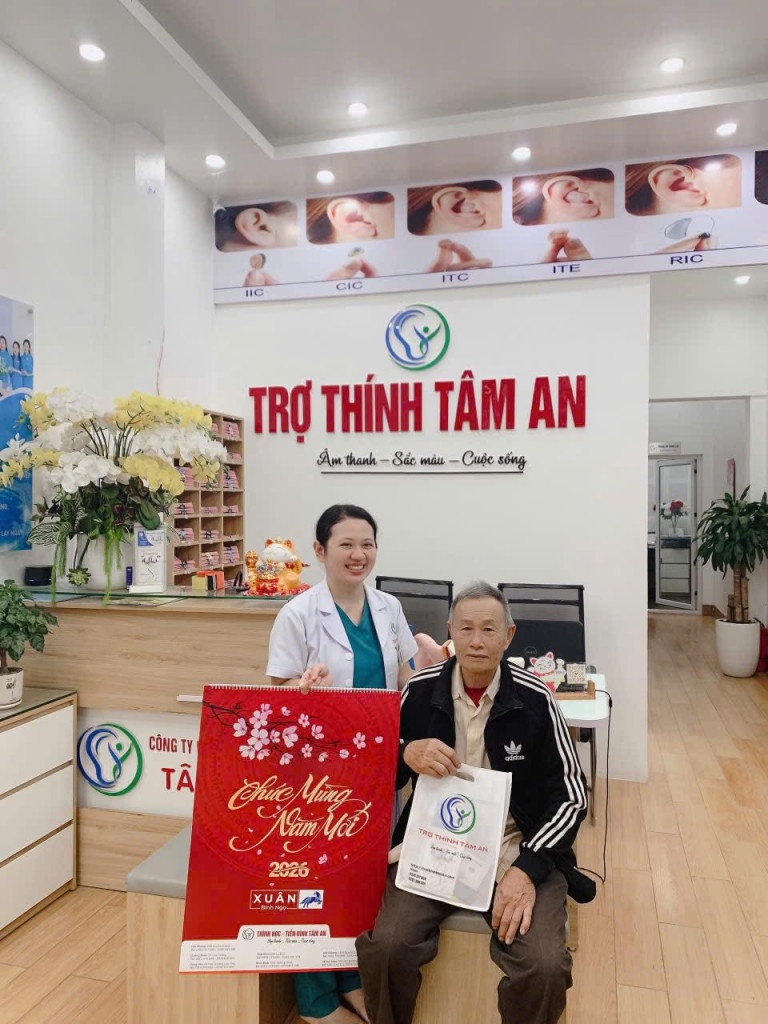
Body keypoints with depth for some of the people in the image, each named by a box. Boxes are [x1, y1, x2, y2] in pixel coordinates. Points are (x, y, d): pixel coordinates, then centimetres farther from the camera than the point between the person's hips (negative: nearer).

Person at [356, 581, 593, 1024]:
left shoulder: (535, 698, -7)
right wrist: (408, 755, -16)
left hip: (516, 847, -1)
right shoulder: (421, 690, -2)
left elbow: (571, 795, -3)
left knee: (544, 966, -24)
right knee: (383, 947, -21)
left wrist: (528, 867, -16)